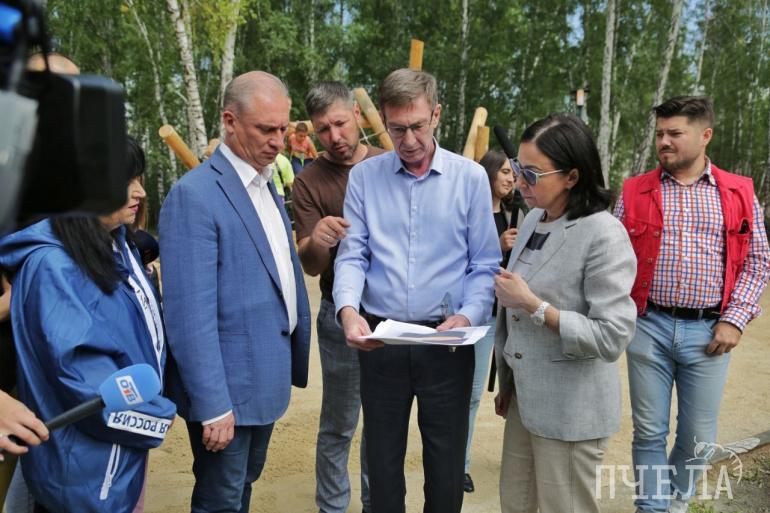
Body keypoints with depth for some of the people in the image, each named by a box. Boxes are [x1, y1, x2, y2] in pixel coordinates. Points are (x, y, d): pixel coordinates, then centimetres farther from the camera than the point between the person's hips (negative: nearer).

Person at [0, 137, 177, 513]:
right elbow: (79, 372, -27)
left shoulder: (115, 245, 3)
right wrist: (155, 418, -16)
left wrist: (152, 407, 8)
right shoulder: (52, 264, -24)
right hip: (88, 462, -8)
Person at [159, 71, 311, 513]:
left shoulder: (267, 184, 9)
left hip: (267, 379, 8)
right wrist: (212, 405, -20)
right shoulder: (194, 195, -18)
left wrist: (294, 358, 13)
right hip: (227, 389, -7)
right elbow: (191, 314, -21)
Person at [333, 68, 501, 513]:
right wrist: (348, 309, -20)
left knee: (446, 463, 13)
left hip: (446, 342, -1)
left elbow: (485, 265, -1)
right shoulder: (363, 176, 2)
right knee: (382, 458, 16)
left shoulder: (470, 177, -2)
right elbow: (352, 255, -2)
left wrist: (468, 316, -17)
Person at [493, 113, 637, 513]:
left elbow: (612, 337, -22)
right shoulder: (534, 219, 5)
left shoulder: (604, 235, -19)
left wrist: (533, 305, -23)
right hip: (524, 397, 7)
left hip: (571, 410, -7)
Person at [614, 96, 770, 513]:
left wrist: (735, 319, -4)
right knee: (649, 431, 7)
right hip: (648, 326, 0)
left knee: (698, 435, 12)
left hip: (708, 330, 1)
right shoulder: (635, 191, 3)